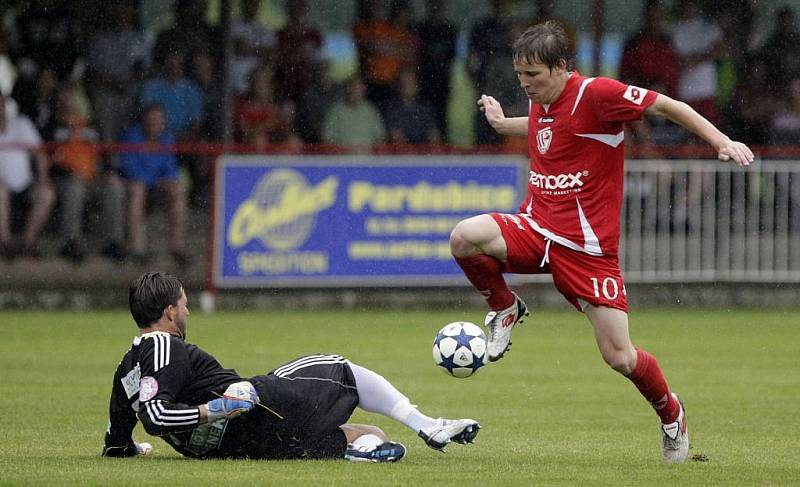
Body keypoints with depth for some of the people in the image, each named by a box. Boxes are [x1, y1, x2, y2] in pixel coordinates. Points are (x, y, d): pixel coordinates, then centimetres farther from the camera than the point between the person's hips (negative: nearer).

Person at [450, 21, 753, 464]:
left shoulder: (596, 94, -15)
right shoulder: (539, 103, 7)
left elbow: (668, 107, -10)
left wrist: (721, 141, -18)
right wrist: (503, 124, 33)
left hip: (587, 245, -5)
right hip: (535, 227, 5)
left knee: (619, 357, -7)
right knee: (464, 237, -27)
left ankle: (670, 414, 26)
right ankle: (505, 309, 3)